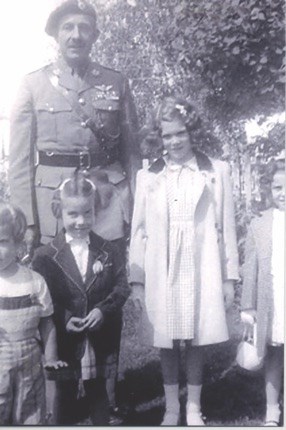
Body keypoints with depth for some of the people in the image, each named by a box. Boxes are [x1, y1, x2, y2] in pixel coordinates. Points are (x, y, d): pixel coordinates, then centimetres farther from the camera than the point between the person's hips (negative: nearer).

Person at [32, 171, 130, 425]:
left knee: (98, 394, 20)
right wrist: (64, 320, -20)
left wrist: (103, 309, -18)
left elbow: (122, 286, -3)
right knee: (66, 397, 18)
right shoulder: (46, 256, -10)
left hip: (100, 342, 1)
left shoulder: (108, 251, -4)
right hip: (64, 344, -1)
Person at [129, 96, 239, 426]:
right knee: (166, 343, 9)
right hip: (161, 274, 1)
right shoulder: (147, 176, 4)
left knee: (196, 341, 9)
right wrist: (136, 279, 1)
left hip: (202, 271, -1)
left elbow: (226, 226, 3)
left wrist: (229, 276, 2)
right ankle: (171, 408, 28)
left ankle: (194, 407, 28)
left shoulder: (216, 171, 2)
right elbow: (139, 231, 4)